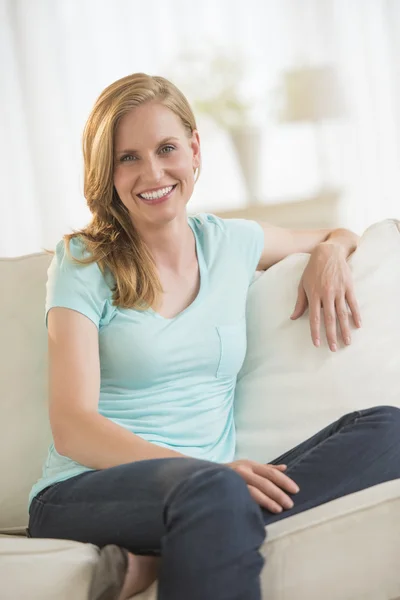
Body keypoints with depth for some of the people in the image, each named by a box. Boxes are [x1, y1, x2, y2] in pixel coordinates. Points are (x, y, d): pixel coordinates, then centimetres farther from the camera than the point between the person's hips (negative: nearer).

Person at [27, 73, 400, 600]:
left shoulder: (231, 243, 17)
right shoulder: (83, 262, 3)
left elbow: (337, 236, 37)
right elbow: (72, 428, -8)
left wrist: (329, 254, 10)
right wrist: (209, 471, -23)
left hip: (205, 492, 7)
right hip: (86, 494, -7)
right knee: (213, 489, -43)